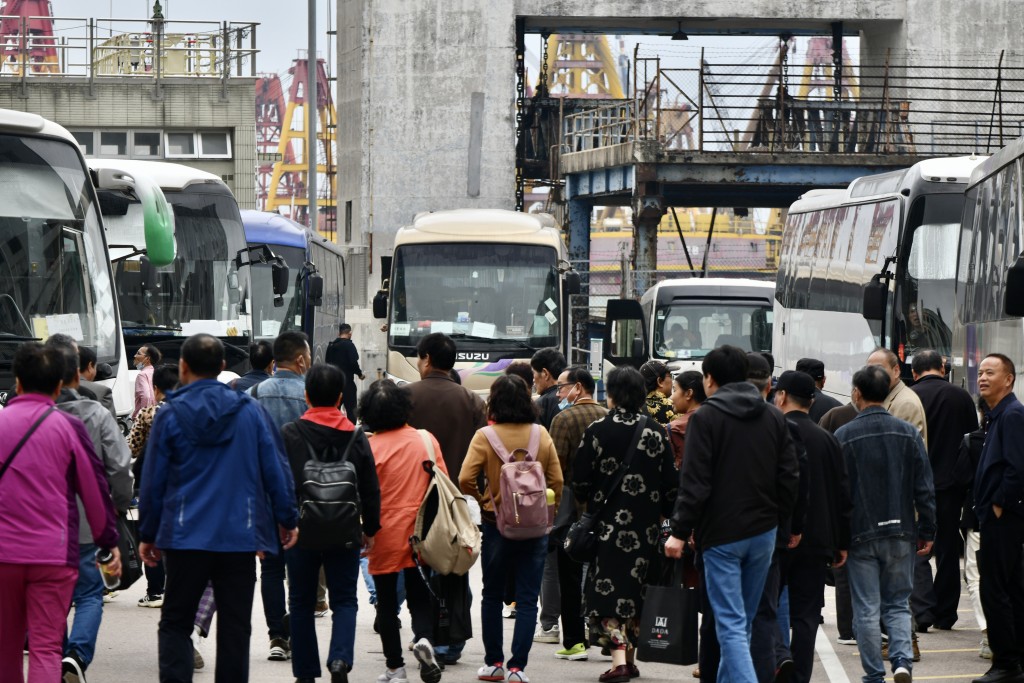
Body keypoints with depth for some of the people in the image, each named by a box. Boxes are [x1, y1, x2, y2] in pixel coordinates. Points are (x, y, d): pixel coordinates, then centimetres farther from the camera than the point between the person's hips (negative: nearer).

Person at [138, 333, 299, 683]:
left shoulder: (170, 415, -3)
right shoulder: (250, 411, 1)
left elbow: (153, 480, 1)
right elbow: (276, 471, 4)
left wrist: (148, 534, 10)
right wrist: (287, 519, 15)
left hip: (185, 538, -1)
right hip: (240, 537, 1)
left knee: (175, 624, 7)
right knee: (234, 628, 7)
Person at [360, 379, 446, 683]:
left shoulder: (369, 447, -12)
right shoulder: (426, 440, -4)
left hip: (384, 536, -2)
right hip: (419, 534, 2)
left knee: (387, 603, 9)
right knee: (420, 598, 14)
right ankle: (424, 638, -14)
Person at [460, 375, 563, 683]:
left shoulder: (485, 436, -10)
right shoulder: (541, 434, -3)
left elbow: (465, 479, -18)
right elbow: (557, 480, -1)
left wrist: (482, 501, 0)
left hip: (496, 522, -1)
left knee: (492, 596, 15)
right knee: (527, 599, 4)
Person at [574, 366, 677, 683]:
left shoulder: (598, 430, -8)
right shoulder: (656, 432, 0)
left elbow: (580, 481, -5)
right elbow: (670, 482, 2)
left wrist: (588, 503, 16)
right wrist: (661, 515, 15)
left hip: (608, 522, -3)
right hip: (646, 524, 3)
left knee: (607, 589, -2)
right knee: (635, 588, 15)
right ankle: (630, 657, 22)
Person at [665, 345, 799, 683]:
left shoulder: (705, 417, -9)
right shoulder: (774, 417, 9)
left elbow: (695, 483, -14)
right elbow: (789, 477, 7)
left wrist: (680, 531, -10)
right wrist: (779, 520, 16)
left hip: (721, 534, -6)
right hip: (763, 531, 6)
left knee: (731, 624, -8)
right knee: (744, 621, 17)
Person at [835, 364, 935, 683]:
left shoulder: (843, 436, -6)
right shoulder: (908, 433, 1)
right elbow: (925, 489, 2)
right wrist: (927, 532, 9)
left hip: (860, 535, -2)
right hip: (901, 533, 2)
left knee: (866, 609, 5)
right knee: (898, 604, 12)